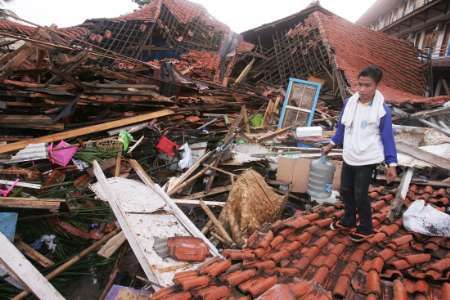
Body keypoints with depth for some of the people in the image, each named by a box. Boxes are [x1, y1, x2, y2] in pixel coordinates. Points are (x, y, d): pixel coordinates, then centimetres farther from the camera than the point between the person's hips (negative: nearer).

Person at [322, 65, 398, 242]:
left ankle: (366, 228, 25)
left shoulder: (381, 109, -17)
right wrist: (332, 144, 15)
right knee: (345, 190, 17)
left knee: (360, 195, 2)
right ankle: (348, 221, 39)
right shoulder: (350, 102, -3)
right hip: (349, 157, 6)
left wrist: (392, 164, -11)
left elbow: (388, 138, -11)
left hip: (367, 159, -5)